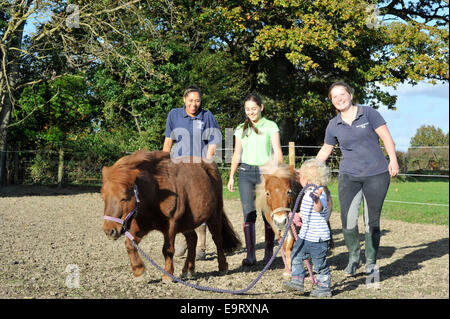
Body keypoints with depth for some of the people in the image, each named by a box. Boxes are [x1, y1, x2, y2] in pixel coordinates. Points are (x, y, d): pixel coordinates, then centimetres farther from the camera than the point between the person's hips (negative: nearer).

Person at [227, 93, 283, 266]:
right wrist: (231, 177, 10)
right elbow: (237, 154, 16)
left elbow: (277, 152, 0)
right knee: (248, 214, -5)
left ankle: (269, 252, 12)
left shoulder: (271, 126, 5)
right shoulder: (241, 129, 14)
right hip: (246, 173, 2)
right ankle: (250, 255, -3)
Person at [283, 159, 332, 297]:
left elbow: (319, 209, -42)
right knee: (296, 256, 13)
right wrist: (299, 216, 40)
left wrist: (317, 199, -61)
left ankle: (324, 287, 15)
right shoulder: (309, 193, 9)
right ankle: (297, 281, 22)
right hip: (305, 235, 10)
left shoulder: (319, 194, -21)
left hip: (318, 238, -10)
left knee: (319, 263, 1)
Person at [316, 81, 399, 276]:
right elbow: (325, 150, 17)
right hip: (349, 176, 2)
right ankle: (353, 258, 12)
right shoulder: (333, 125, 6)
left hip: (376, 174, -2)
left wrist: (393, 160, -11)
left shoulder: (368, 114, -1)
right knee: (348, 219, -9)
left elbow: (386, 137, -1)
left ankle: (371, 262, 18)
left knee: (372, 220, 2)